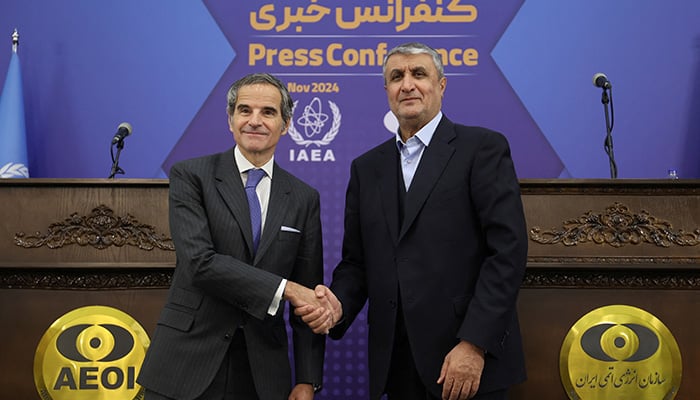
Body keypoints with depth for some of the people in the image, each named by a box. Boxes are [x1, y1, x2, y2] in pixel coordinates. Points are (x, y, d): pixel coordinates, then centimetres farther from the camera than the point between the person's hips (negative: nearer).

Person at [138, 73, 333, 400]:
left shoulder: (304, 198, 5)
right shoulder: (190, 176, -3)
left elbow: (309, 295, 5)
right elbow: (199, 261, -16)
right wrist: (284, 288, -18)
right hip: (187, 365, -2)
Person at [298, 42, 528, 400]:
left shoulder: (483, 148, -4)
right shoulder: (367, 168, 11)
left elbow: (508, 250, -11)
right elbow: (356, 262, 12)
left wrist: (474, 344, -17)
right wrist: (339, 304, -8)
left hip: (471, 357, -4)